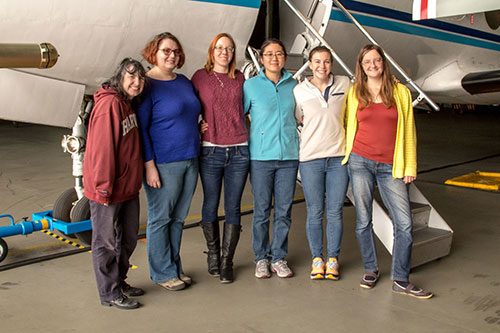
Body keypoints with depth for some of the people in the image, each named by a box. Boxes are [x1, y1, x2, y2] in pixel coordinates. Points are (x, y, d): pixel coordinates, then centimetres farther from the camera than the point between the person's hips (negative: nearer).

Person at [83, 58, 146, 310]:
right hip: (108, 191, -10)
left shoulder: (126, 103, 11)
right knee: (106, 242, 5)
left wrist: (135, 180, 16)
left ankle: (120, 282, 37)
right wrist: (104, 188, -22)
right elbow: (102, 147, -23)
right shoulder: (109, 104, -19)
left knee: (128, 238, 20)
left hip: (128, 187, 10)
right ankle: (110, 294, 18)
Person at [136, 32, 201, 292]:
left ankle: (175, 268, 27)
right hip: (163, 163, -7)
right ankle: (162, 273, 16)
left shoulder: (184, 82, 14)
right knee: (160, 218, 3)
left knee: (178, 218, 14)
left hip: (190, 160, 7)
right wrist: (149, 165, -17)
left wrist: (200, 127, 6)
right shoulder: (146, 85, -8)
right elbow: (140, 129, -12)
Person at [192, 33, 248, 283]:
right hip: (210, 150, -1)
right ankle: (213, 254, 26)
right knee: (210, 206, 6)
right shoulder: (200, 77, 4)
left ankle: (227, 262, 14)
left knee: (233, 208, 4)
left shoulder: (239, 78, 10)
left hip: (238, 151, 2)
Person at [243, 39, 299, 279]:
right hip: (261, 156, -2)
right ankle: (261, 258, 19)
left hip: (289, 155, 2)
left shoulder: (293, 84, 9)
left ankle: (279, 257, 20)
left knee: (284, 209, 6)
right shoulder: (251, 85, 1)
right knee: (261, 210, 3)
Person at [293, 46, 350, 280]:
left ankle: (332, 259, 22)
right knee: (314, 212, 5)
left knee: (335, 212, 6)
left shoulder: (344, 84, 4)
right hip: (311, 158, -1)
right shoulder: (299, 91, 0)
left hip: (339, 156, 1)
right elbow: (294, 120, 11)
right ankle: (317, 259, 22)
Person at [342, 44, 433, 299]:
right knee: (363, 220, 5)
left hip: (390, 167, 0)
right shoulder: (354, 93, 6)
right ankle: (370, 270, 23)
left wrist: (410, 166, 5)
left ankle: (400, 280, 8)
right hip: (360, 162, 0)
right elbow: (346, 123, 19)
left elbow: (408, 131, 7)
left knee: (404, 223, -4)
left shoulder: (400, 92, 5)